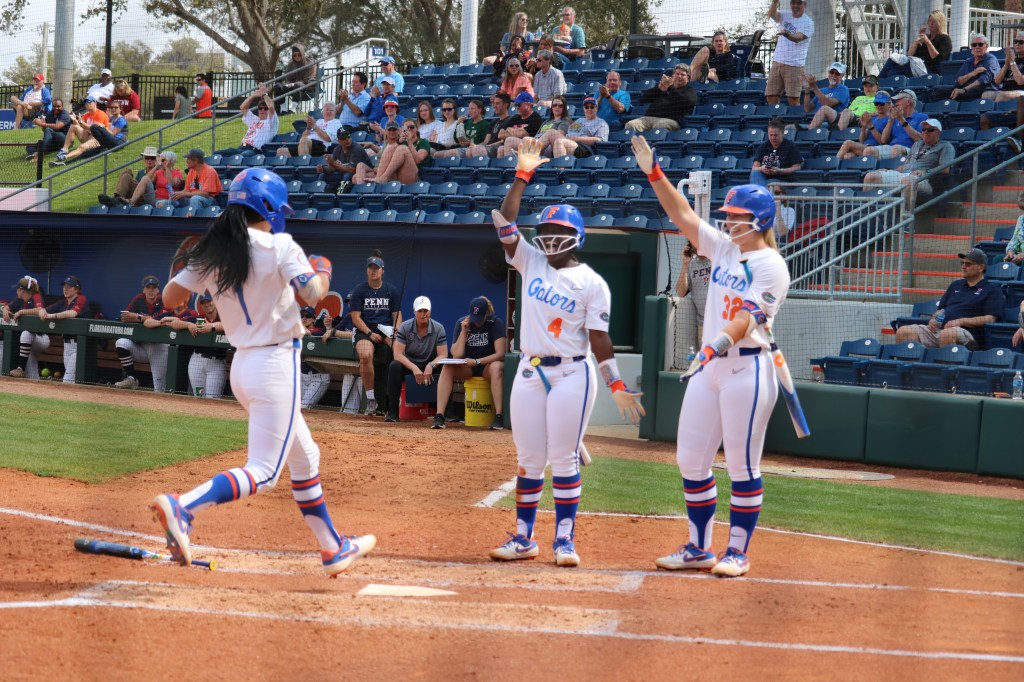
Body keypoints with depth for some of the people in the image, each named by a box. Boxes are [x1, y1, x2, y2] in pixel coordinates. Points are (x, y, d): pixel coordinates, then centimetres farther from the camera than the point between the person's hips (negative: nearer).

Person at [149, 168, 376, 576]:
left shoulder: (210, 253, 5)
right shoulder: (279, 246, -11)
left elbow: (169, 297, 7)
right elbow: (312, 293, -21)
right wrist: (323, 272, 0)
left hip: (241, 366, 8)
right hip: (276, 363, -8)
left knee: (305, 456, 21)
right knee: (263, 472, -8)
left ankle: (333, 548, 29)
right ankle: (183, 508, -28)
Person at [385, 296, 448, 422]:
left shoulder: (438, 329, -8)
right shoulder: (405, 327, -10)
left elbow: (443, 355, -12)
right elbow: (398, 354, -18)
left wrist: (430, 366, -34)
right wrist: (414, 368, -33)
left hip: (430, 365, 0)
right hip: (409, 364, 0)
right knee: (394, 366, -33)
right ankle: (393, 411, -31)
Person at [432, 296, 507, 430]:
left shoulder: (496, 323, -13)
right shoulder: (462, 323, -5)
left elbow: (500, 354, -20)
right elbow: (456, 356, -11)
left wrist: (477, 361, -28)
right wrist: (464, 331, -19)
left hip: (488, 364, -3)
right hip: (466, 366, 3)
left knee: (496, 367, -38)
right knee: (447, 368, -27)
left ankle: (498, 416, -40)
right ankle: (439, 416, -34)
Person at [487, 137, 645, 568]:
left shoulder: (591, 283, -3)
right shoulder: (530, 262, 8)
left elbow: (599, 340, -5)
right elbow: (504, 224, -3)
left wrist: (617, 387, -12)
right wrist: (523, 175, -8)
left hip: (572, 375, -4)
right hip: (529, 372, 4)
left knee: (563, 459, -3)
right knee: (528, 461, 7)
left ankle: (565, 539, 3)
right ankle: (523, 538, 14)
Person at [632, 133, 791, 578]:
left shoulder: (771, 266, -10)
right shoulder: (723, 248, 13)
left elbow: (748, 316, -22)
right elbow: (683, 215, 12)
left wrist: (719, 342, -37)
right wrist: (654, 174, 5)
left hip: (747, 366, -8)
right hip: (709, 366, 8)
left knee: (742, 463, -3)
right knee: (691, 459, 8)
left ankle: (738, 552, 6)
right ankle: (699, 548, 17)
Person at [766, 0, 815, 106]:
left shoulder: (808, 22, -3)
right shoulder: (785, 16, 11)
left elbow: (798, 38, -20)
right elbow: (771, 14, -9)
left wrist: (787, 34, -41)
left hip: (794, 65, -5)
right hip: (777, 62, 5)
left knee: (793, 99, -9)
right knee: (771, 97, 2)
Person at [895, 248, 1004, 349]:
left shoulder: (992, 289, 9)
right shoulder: (956, 285, 30)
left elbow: (990, 319, -4)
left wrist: (961, 321, -12)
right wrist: (934, 319, 7)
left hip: (966, 331, -7)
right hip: (939, 328, 7)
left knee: (947, 334, -43)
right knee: (903, 331, -17)